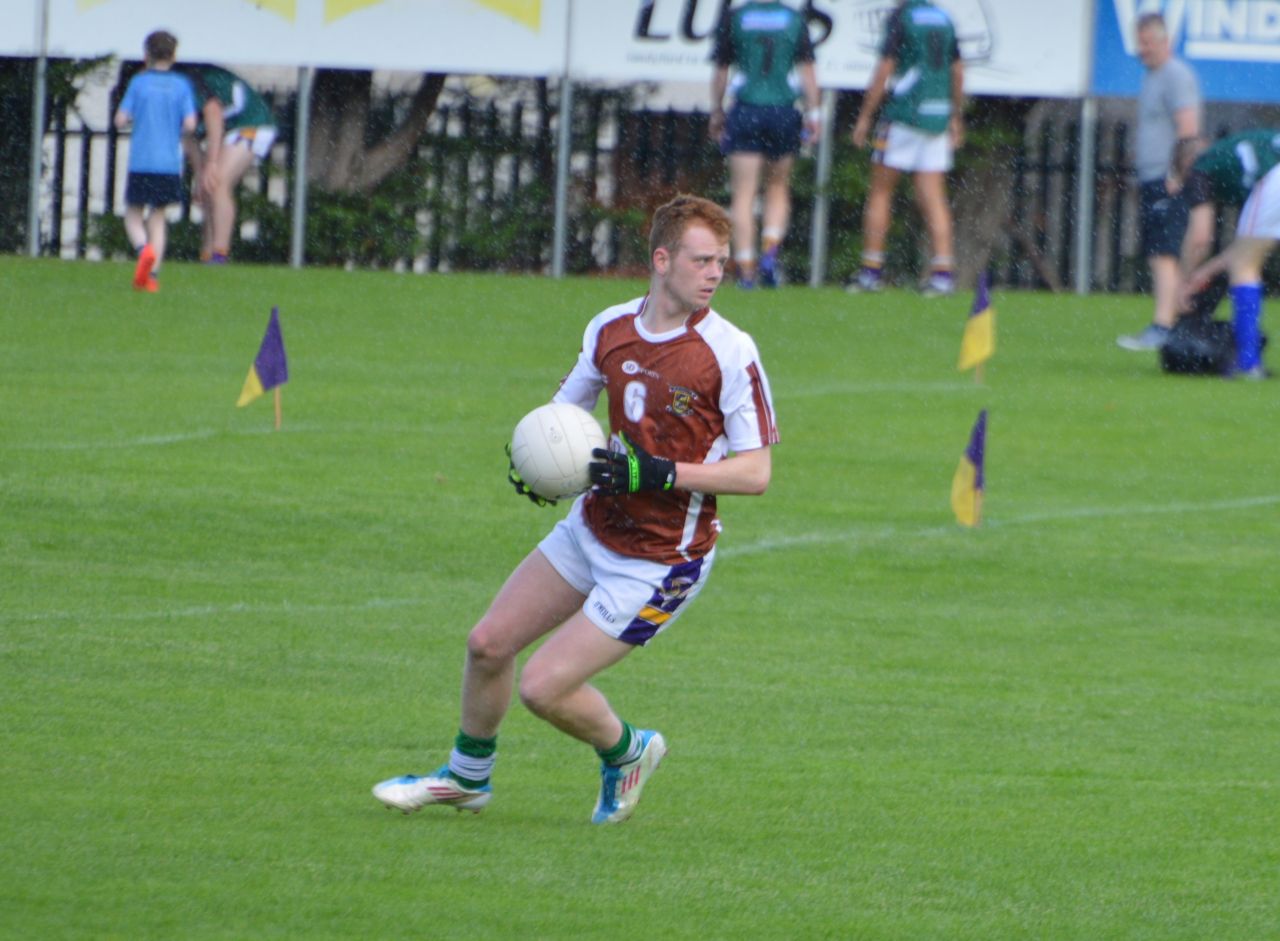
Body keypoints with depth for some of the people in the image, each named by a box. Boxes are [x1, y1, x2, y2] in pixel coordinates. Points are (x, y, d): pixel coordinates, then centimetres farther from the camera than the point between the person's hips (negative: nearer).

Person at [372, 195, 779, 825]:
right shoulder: (610, 328, -2)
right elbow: (564, 408, 16)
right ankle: (467, 776, 35)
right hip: (592, 529, 6)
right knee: (489, 642, 10)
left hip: (659, 561, -6)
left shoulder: (730, 352, -19)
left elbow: (755, 471, -18)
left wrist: (658, 474, -27)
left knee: (543, 687, -9)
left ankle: (625, 752, 21)